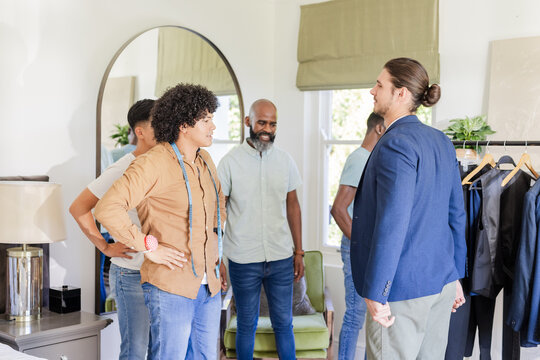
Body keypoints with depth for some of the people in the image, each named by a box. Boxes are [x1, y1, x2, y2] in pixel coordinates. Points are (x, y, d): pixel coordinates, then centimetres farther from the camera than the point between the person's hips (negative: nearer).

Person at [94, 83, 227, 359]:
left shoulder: (204, 161, 11)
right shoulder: (153, 164, -14)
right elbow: (107, 209, -21)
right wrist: (149, 247, -19)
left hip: (209, 286, 8)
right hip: (171, 287, -7)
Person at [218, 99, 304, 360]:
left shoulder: (285, 161, 4)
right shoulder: (230, 162, -5)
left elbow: (293, 206, 11)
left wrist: (299, 252, 9)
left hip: (281, 259, 2)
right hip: (243, 260, -2)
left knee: (284, 323, 11)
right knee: (246, 325, 11)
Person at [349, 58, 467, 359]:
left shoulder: (395, 145, -18)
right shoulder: (442, 142, 9)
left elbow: (392, 224, -23)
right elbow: (456, 215, 14)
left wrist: (376, 294, -18)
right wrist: (455, 275, 20)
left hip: (402, 287, -9)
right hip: (441, 282, 9)